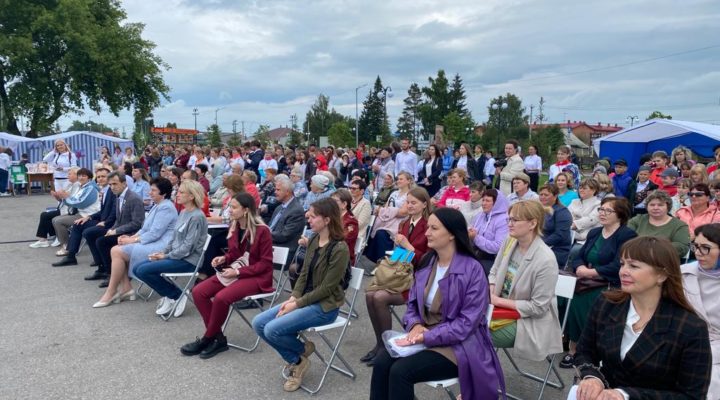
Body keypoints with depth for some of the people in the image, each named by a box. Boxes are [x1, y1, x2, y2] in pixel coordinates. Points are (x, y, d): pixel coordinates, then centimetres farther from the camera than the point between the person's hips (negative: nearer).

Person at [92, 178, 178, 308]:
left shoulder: (165, 208, -15)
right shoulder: (157, 205, 18)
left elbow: (154, 234, -21)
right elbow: (145, 229, 20)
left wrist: (132, 240, -13)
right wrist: (131, 237, 3)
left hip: (159, 246, -11)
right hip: (152, 243, 11)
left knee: (117, 252, -17)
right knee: (115, 250, -1)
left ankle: (111, 292, -6)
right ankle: (126, 288, -2)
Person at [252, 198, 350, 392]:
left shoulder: (340, 249, -20)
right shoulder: (313, 240, 5)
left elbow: (326, 287, -19)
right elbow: (304, 274, 9)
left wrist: (297, 304, -17)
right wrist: (293, 298, -6)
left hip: (325, 306, -8)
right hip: (304, 299, 8)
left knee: (272, 329, -22)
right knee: (258, 323, -4)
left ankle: (302, 351, 8)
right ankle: (296, 360, 8)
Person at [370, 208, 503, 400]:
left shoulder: (472, 270, -17)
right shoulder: (426, 263, 4)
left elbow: (467, 322, -19)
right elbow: (412, 303, 12)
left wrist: (427, 337, -22)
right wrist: (415, 325, -10)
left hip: (458, 345, -6)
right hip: (425, 335, 6)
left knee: (400, 371, -24)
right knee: (381, 363, -18)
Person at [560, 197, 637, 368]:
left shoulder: (627, 235, -5)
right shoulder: (594, 233, 18)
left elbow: (617, 267, -17)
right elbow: (578, 258, 11)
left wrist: (589, 272, -13)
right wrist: (581, 268, -11)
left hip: (611, 286, -7)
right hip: (590, 283, 7)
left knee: (577, 299, -28)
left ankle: (575, 350, -14)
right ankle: (572, 347, -9)